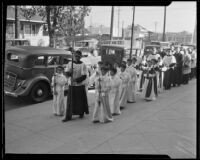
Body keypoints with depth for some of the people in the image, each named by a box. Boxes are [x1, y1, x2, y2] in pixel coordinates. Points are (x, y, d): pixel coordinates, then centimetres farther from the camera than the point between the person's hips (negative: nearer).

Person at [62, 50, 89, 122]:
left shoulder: (83, 65, -4)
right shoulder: (70, 63, 6)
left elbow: (84, 76, -10)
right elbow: (66, 73, 4)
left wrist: (76, 80, -21)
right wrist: (69, 72, -18)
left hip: (80, 85, -2)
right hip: (71, 85, 2)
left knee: (81, 100, 8)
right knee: (70, 101, 1)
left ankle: (81, 113, 28)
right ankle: (68, 116, 5)